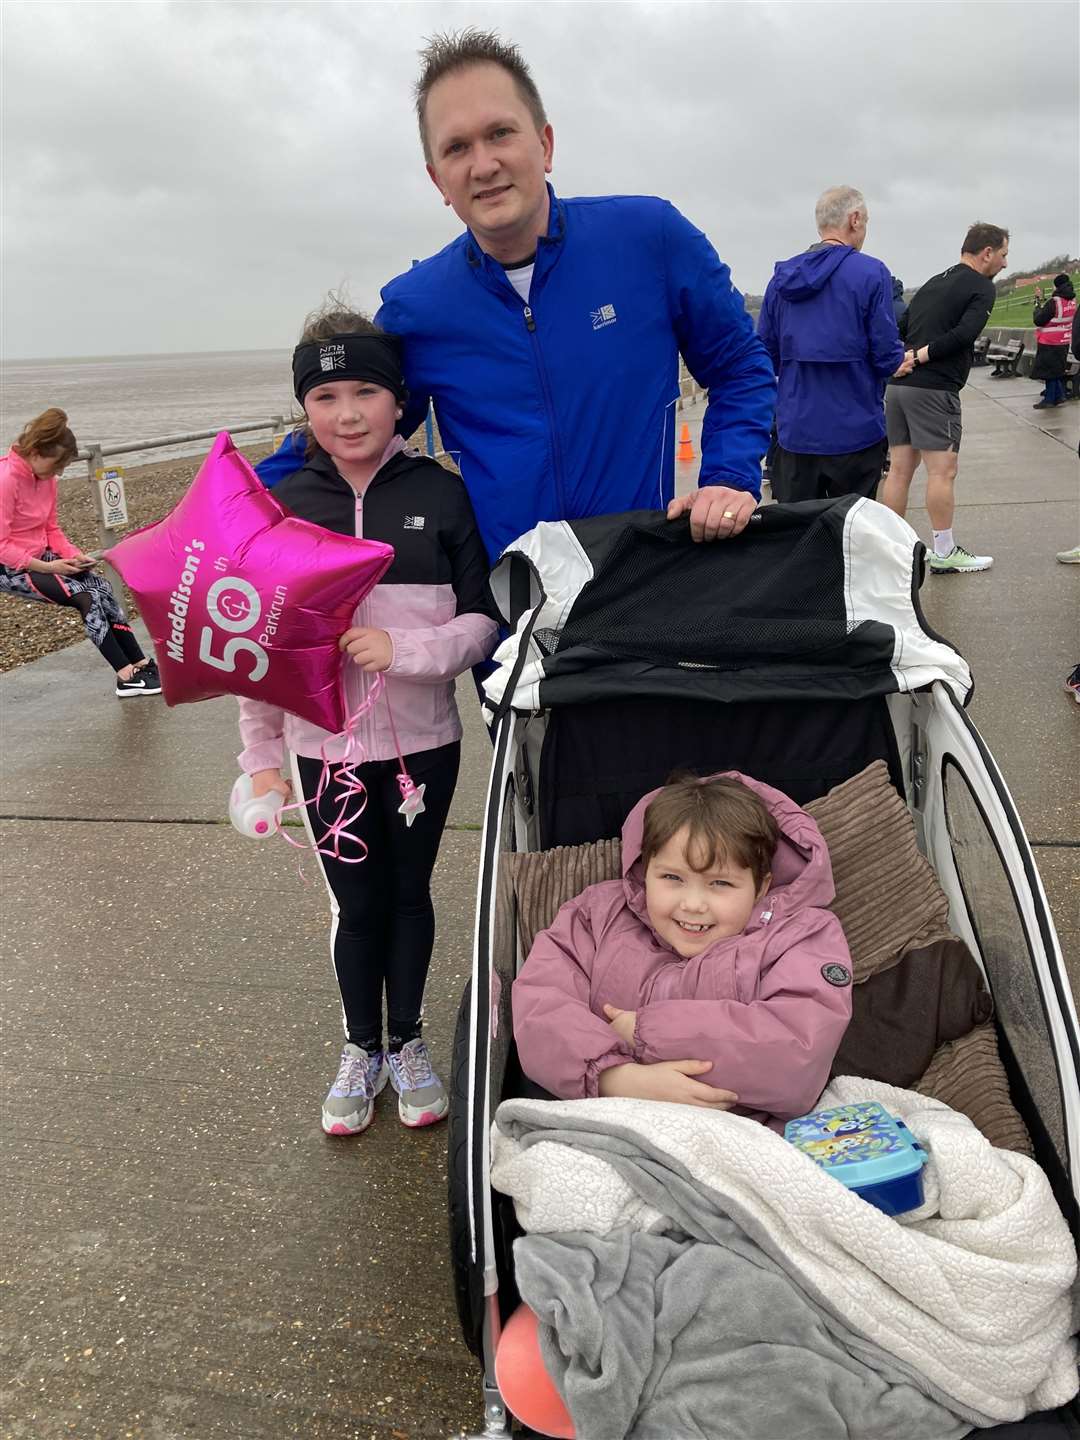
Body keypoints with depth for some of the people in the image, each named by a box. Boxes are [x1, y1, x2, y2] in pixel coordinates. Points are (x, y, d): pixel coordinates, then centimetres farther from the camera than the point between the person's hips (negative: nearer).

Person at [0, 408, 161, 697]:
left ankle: (140, 664, -12)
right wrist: (46, 567, -25)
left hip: (40, 557, 8)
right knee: (87, 598, -21)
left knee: (102, 588, -12)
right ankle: (127, 677, -17)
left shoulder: (45, 477, 3)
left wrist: (73, 555, -7)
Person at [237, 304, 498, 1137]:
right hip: (324, 746, 1)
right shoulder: (283, 505, -1)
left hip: (423, 741, 0)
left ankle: (408, 1044, 35)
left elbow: (482, 622, -5)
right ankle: (362, 1050, 34)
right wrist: (261, 755, 3)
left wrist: (401, 649, -20)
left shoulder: (440, 494, -5)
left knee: (409, 892, 14)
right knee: (356, 903, 12)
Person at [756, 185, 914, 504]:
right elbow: (887, 356, -11)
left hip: (794, 432, 4)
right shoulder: (870, 273, -9)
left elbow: (767, 355, 9)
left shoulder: (782, 277, 5)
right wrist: (898, 363, 12)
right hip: (854, 432, -4)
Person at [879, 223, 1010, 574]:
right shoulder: (982, 287, -2)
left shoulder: (933, 283, 22)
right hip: (934, 388, -8)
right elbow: (964, 334, -16)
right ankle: (944, 554, 2)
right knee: (943, 469, -3)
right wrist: (921, 356, -11)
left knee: (899, 469, 9)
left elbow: (899, 330, 18)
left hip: (898, 385, 8)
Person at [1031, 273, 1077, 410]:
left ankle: (1049, 400, 3)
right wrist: (1041, 299, 14)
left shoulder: (1054, 302, -21)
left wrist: (1037, 306, 0)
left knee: (1049, 370, -1)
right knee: (1058, 370, 18)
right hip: (1063, 342, 8)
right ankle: (1059, 395, 24)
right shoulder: (1072, 301, 4)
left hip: (1050, 343, -8)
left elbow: (1038, 320, -17)